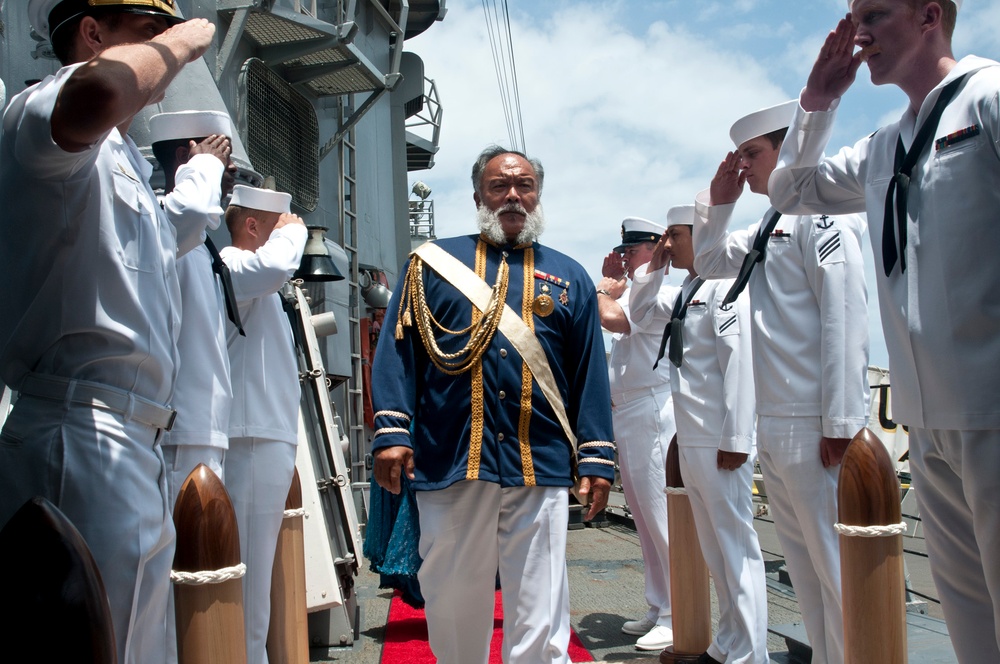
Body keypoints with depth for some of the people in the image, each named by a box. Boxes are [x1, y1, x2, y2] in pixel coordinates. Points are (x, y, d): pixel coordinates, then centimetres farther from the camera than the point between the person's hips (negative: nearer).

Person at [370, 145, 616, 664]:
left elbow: (590, 373, 10)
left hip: (540, 466, 1)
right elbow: (398, 349, 4)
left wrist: (596, 459, 2)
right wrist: (391, 431, -8)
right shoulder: (432, 263, 10)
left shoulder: (568, 277, 13)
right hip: (449, 463, 0)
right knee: (452, 601, 11)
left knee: (539, 616, 3)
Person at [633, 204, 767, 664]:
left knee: (736, 544, -2)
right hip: (689, 440, 9)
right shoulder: (685, 292, 16)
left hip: (719, 442, -9)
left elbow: (739, 362, -16)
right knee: (713, 547, 14)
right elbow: (639, 312, 29)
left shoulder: (724, 285, -9)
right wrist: (653, 269, 14)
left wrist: (736, 438, -19)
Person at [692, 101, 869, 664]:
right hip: (773, 422, 9)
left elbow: (846, 317, -17)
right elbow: (708, 262, 31)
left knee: (836, 563, -1)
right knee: (803, 561, 16)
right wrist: (718, 201, 17)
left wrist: (842, 421, -20)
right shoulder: (769, 227, 19)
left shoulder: (820, 211, -9)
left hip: (814, 425, -9)